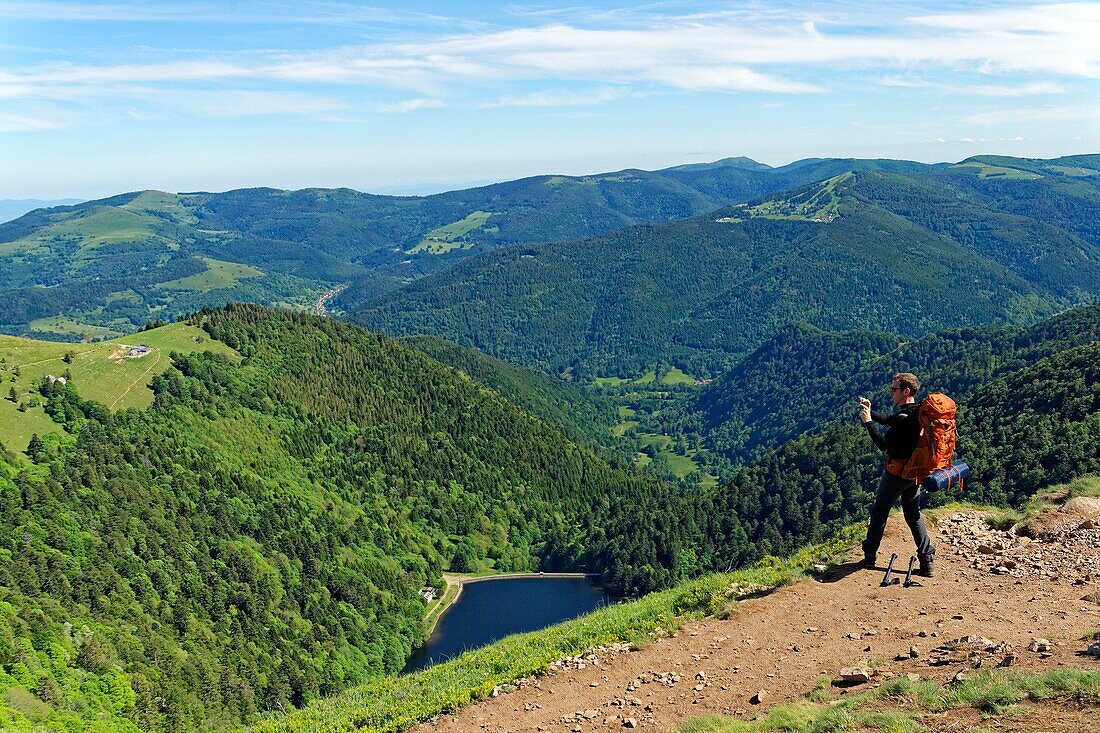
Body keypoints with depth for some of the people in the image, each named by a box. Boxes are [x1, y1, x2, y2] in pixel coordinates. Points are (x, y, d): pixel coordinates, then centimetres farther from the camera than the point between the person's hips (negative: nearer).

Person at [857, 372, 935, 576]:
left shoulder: (904, 419, -26)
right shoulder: (919, 413, 3)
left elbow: (883, 444, -22)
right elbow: (889, 420, 18)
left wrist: (868, 421, -19)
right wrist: (871, 412, 8)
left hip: (897, 473, -8)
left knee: (879, 512, 8)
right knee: (914, 515, 15)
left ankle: (869, 555, 17)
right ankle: (927, 561, 11)